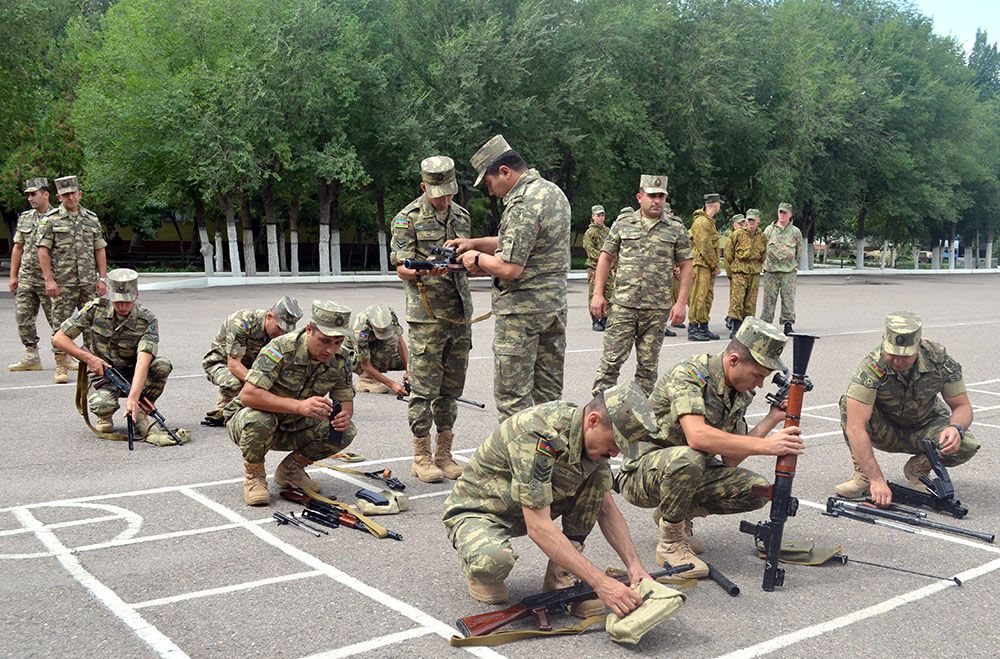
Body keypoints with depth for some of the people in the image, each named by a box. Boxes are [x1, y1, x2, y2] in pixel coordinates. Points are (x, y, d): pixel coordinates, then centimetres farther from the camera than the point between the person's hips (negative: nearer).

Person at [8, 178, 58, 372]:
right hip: (26, 278, 6)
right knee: (24, 319, 6)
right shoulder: (24, 218, 12)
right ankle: (31, 357, 14)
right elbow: (18, 248, 15)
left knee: (57, 319, -2)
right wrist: (13, 276, 11)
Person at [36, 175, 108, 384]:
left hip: (89, 282, 3)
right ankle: (61, 366, 6)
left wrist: (102, 278, 3)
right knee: (62, 325, -1)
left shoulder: (91, 219, 10)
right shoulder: (52, 220, 1)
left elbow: (100, 250, 11)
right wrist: (49, 279, -10)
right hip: (63, 284, -3)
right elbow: (43, 250, -2)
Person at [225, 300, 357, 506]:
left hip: (292, 428, 5)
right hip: (246, 419, -5)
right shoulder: (282, 349, -29)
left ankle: (291, 469, 7)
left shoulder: (339, 361, -11)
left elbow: (345, 399, 0)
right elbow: (248, 395, -37)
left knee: (345, 431, -16)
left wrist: (344, 414, -26)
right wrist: (300, 406, -46)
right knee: (259, 420, -39)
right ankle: (253, 475, -8)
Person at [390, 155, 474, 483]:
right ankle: (421, 457, 7)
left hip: (460, 314, 6)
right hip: (427, 315, -6)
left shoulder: (461, 216, 14)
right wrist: (425, 269, -27)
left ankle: (444, 453, 18)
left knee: (451, 388, 9)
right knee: (424, 388, -3)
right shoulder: (408, 218, -4)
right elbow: (402, 268, -7)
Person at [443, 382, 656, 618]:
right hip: (478, 511, -7)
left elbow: (606, 508, -1)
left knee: (597, 475, -11)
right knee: (494, 559, -40)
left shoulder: (594, 437, -9)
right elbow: (538, 527, -37)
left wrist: (634, 563, -15)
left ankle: (562, 577, -6)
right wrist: (601, 582, -38)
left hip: (532, 507, 7)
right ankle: (478, 566, -1)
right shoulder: (537, 436, -35)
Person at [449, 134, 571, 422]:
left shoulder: (522, 205, -20)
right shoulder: (553, 190, 10)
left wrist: (477, 258, -6)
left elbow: (509, 268, -24)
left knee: (512, 397, -2)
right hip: (555, 303, 10)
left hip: (521, 308, -9)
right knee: (548, 392, 14)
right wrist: (475, 243, 12)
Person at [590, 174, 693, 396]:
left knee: (648, 364, 8)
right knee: (611, 359, -4)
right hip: (624, 305, -1)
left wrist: (681, 302, -2)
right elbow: (606, 258, 8)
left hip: (658, 309, 1)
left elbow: (686, 266, 6)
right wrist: (598, 293, 0)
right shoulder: (623, 222, 6)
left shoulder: (676, 228, 6)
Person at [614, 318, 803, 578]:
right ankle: (670, 543, -15)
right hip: (643, 471, -7)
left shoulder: (740, 394, 2)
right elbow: (697, 436, -39)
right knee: (687, 458, -39)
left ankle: (679, 515, 10)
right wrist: (766, 445, -40)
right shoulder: (689, 375, -22)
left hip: (690, 472, 8)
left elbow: (730, 460, -2)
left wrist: (773, 418, -8)